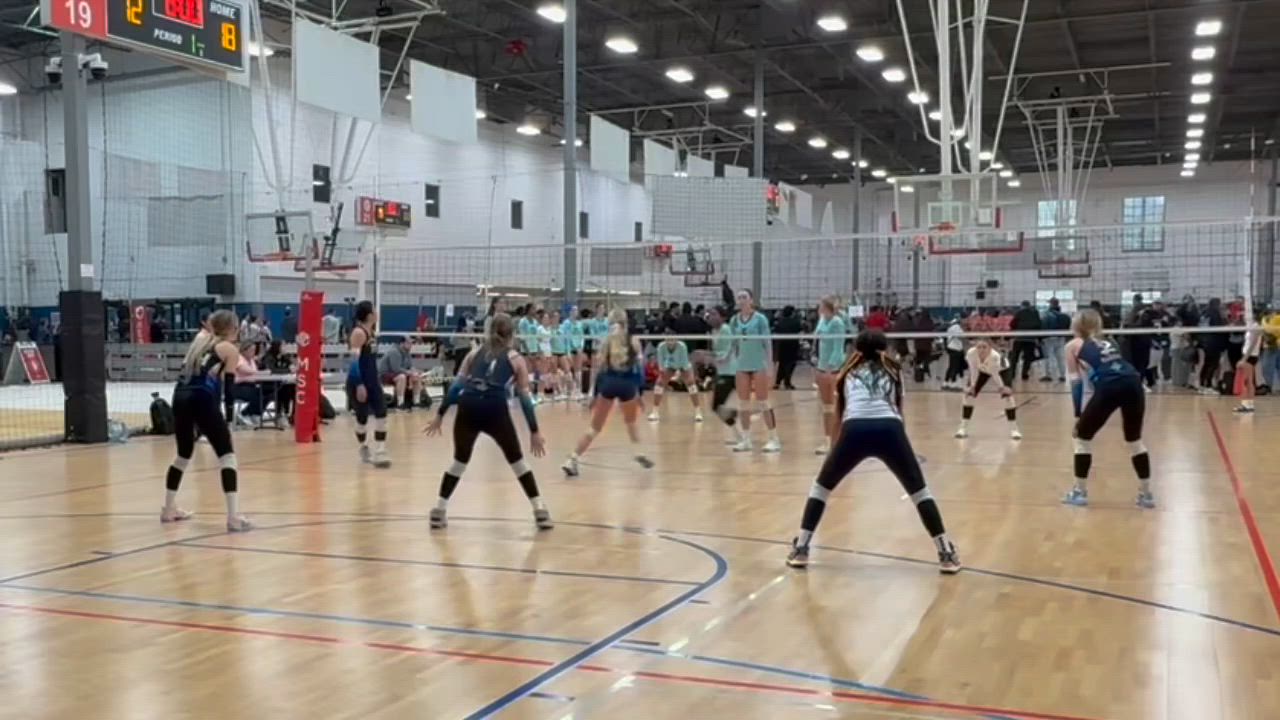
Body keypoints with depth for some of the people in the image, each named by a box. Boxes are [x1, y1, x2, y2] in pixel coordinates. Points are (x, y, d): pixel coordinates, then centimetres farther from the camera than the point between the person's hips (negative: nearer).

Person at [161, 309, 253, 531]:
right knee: (227, 455, -4)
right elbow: (227, 383, 9)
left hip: (181, 396, 7)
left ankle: (169, 509, 36)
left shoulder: (201, 338, 22)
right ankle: (233, 517, -13)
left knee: (183, 454, 25)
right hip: (203, 400, -7)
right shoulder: (229, 349, 6)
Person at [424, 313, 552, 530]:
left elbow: (457, 384, 15)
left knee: (460, 461, 20)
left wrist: (440, 415, 16)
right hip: (495, 410, -2)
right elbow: (525, 397, 11)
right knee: (517, 461, 12)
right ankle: (540, 511, 10)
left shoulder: (475, 353, 23)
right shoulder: (516, 359, 16)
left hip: (467, 408, 2)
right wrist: (534, 431, 11)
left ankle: (439, 511, 20)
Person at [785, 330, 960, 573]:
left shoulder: (848, 374, 30)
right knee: (919, 490, 17)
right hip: (890, 429, 0)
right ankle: (946, 553, 13)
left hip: (855, 429, 0)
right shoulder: (893, 372, 29)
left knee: (821, 487, 20)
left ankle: (800, 549, 17)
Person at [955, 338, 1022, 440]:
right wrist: (972, 386, -23)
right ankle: (963, 428, 4)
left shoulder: (995, 356, -44)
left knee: (1007, 394, -18)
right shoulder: (971, 353, -37)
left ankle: (1013, 429, -6)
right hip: (981, 371, 3)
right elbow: (973, 370, -24)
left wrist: (1002, 388, -41)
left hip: (1000, 370, -3)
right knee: (969, 393, -6)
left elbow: (995, 374, -36)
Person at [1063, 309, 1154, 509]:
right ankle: (1146, 494, 23)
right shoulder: (1104, 343, 33)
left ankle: (1080, 492, 18)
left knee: (1083, 437, 15)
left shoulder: (1073, 345, 19)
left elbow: (1076, 382, 14)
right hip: (1133, 383, 5)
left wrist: (1078, 415, 15)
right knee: (1135, 440, 21)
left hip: (1108, 388, -5)